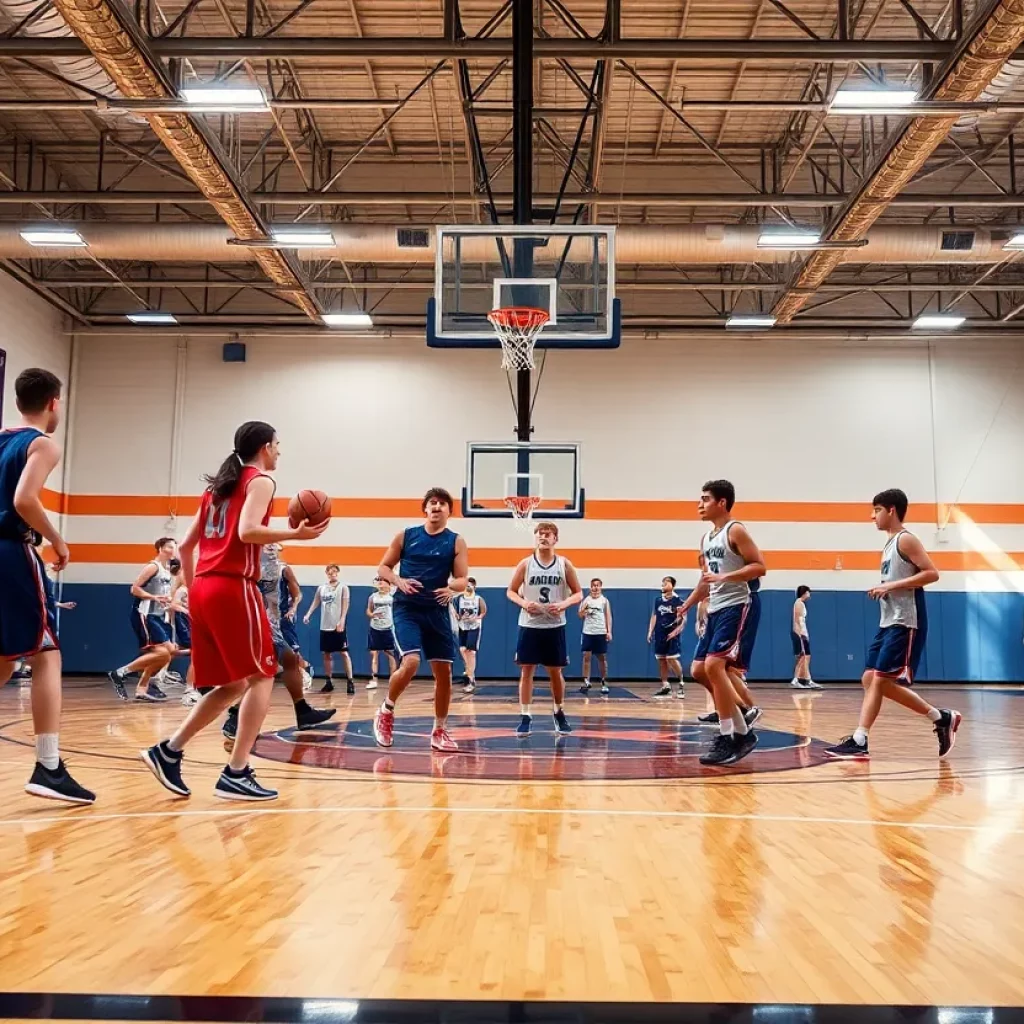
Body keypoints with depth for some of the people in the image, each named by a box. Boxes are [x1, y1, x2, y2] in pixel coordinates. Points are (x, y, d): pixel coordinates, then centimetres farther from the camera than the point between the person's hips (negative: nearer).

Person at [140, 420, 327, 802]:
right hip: (234, 588, -8)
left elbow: (186, 546, 21)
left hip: (204, 589, 8)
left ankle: (168, 751, 8)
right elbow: (248, 532, -17)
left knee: (233, 684, 14)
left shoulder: (218, 485, 24)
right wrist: (295, 534, -10)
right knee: (261, 677, -2)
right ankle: (236, 774, -8)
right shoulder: (261, 480, 1)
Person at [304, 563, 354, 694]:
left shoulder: (343, 587, 0)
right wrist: (308, 614, -4)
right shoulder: (321, 588, 12)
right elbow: (316, 602, 12)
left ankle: (350, 681, -6)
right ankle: (329, 682, 16)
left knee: (344, 653, -6)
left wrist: (341, 621, -17)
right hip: (325, 626, 5)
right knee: (327, 654, 8)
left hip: (338, 626, -5)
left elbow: (345, 605, -6)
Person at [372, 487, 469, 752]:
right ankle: (385, 712, 5)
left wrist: (451, 588, -26)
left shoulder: (456, 542, 2)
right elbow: (383, 568, 6)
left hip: (437, 611, 3)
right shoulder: (406, 535, 2)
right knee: (410, 662, -21)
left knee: (444, 672, 3)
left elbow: (463, 579, -3)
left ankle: (439, 731, 19)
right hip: (406, 608, -2)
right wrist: (398, 581, -15)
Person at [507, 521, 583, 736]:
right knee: (526, 670, -1)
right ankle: (525, 716, 5)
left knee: (556, 672, 8)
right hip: (529, 625, 0)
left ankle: (558, 713, 27)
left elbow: (578, 593, 4)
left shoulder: (564, 564, 0)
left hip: (555, 626, 1)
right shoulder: (526, 563, -1)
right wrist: (524, 603, -15)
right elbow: (511, 591, 5)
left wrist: (564, 604, -15)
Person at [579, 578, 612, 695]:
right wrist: (583, 610, -14)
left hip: (601, 633, 0)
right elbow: (581, 616, 8)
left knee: (602, 658, 5)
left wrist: (609, 632, -6)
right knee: (586, 656, -4)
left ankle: (604, 682, 13)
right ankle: (586, 681, 0)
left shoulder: (605, 600, 4)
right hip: (588, 632, 1)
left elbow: (608, 616, 3)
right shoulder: (585, 600, 6)